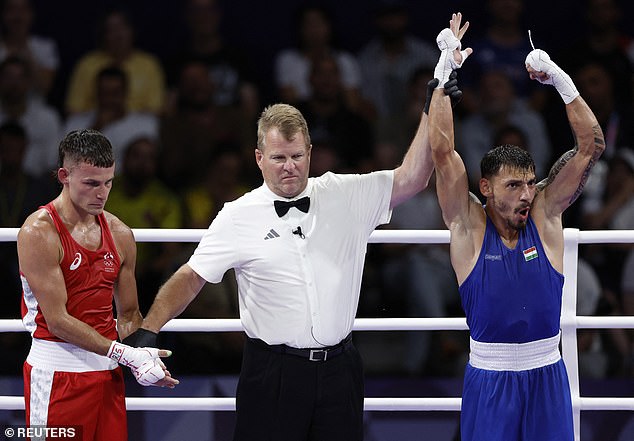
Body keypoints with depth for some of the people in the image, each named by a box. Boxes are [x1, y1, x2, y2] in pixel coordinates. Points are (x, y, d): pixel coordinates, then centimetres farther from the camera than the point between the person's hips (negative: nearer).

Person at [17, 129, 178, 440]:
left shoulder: (119, 234, 9)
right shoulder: (39, 233, -12)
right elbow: (58, 321, -16)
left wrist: (144, 355, -5)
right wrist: (126, 355, -20)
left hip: (107, 371, 6)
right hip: (58, 373, -6)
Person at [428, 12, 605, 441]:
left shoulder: (545, 213, 1)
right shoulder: (468, 224, -4)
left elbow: (591, 147, -3)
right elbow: (442, 151, -14)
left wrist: (559, 79, -12)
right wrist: (445, 74, -16)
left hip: (547, 374, 2)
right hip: (490, 376, -2)